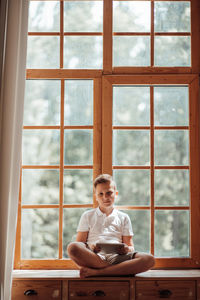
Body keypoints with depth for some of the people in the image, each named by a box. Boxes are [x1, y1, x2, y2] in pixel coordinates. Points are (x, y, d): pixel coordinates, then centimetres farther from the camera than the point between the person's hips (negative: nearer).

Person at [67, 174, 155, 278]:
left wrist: (127, 249, -7)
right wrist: (90, 247, -12)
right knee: (72, 247, -33)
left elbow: (131, 247, 18)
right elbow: (79, 243, 12)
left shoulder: (123, 218, 22)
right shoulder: (87, 216, 19)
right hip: (94, 257, -2)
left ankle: (94, 272, -33)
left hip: (116, 257, 2)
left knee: (149, 259, -27)